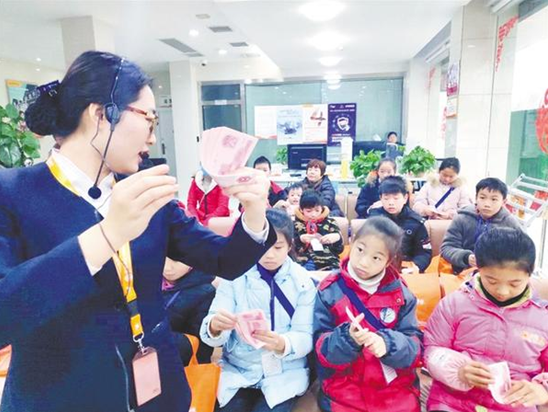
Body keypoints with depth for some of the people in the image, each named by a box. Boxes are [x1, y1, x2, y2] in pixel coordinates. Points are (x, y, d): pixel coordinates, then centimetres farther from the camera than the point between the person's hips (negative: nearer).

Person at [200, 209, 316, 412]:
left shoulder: (302, 280, -4)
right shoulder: (234, 275, -4)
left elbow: (305, 337, -9)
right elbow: (210, 334, -9)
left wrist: (282, 344, -31)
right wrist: (215, 326, -33)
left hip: (285, 372, 0)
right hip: (236, 370, 1)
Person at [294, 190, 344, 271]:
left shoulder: (329, 222, 10)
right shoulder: (297, 224, 10)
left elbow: (339, 250, 10)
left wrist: (337, 238, -11)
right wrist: (300, 240, -12)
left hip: (329, 265, 1)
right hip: (304, 264, 0)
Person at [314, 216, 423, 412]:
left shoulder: (401, 294, 2)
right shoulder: (329, 290, -4)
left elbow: (415, 346, -2)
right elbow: (321, 348, -5)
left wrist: (387, 343, -21)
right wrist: (347, 338, -23)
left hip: (395, 386, 2)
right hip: (343, 387, -1)